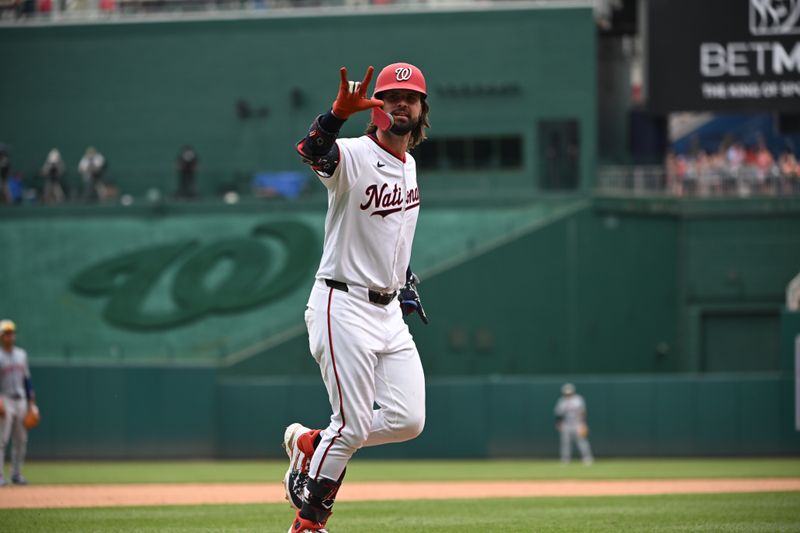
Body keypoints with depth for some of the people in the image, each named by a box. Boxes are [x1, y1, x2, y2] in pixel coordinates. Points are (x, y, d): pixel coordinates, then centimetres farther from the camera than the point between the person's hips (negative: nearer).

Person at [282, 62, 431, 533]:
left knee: (409, 420, 1)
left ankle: (311, 443, 20)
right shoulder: (354, 155, -14)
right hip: (344, 306, -8)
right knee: (353, 425, -7)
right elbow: (314, 152, -38)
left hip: (389, 310, 8)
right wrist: (338, 114, -57)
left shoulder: (409, 165, 12)